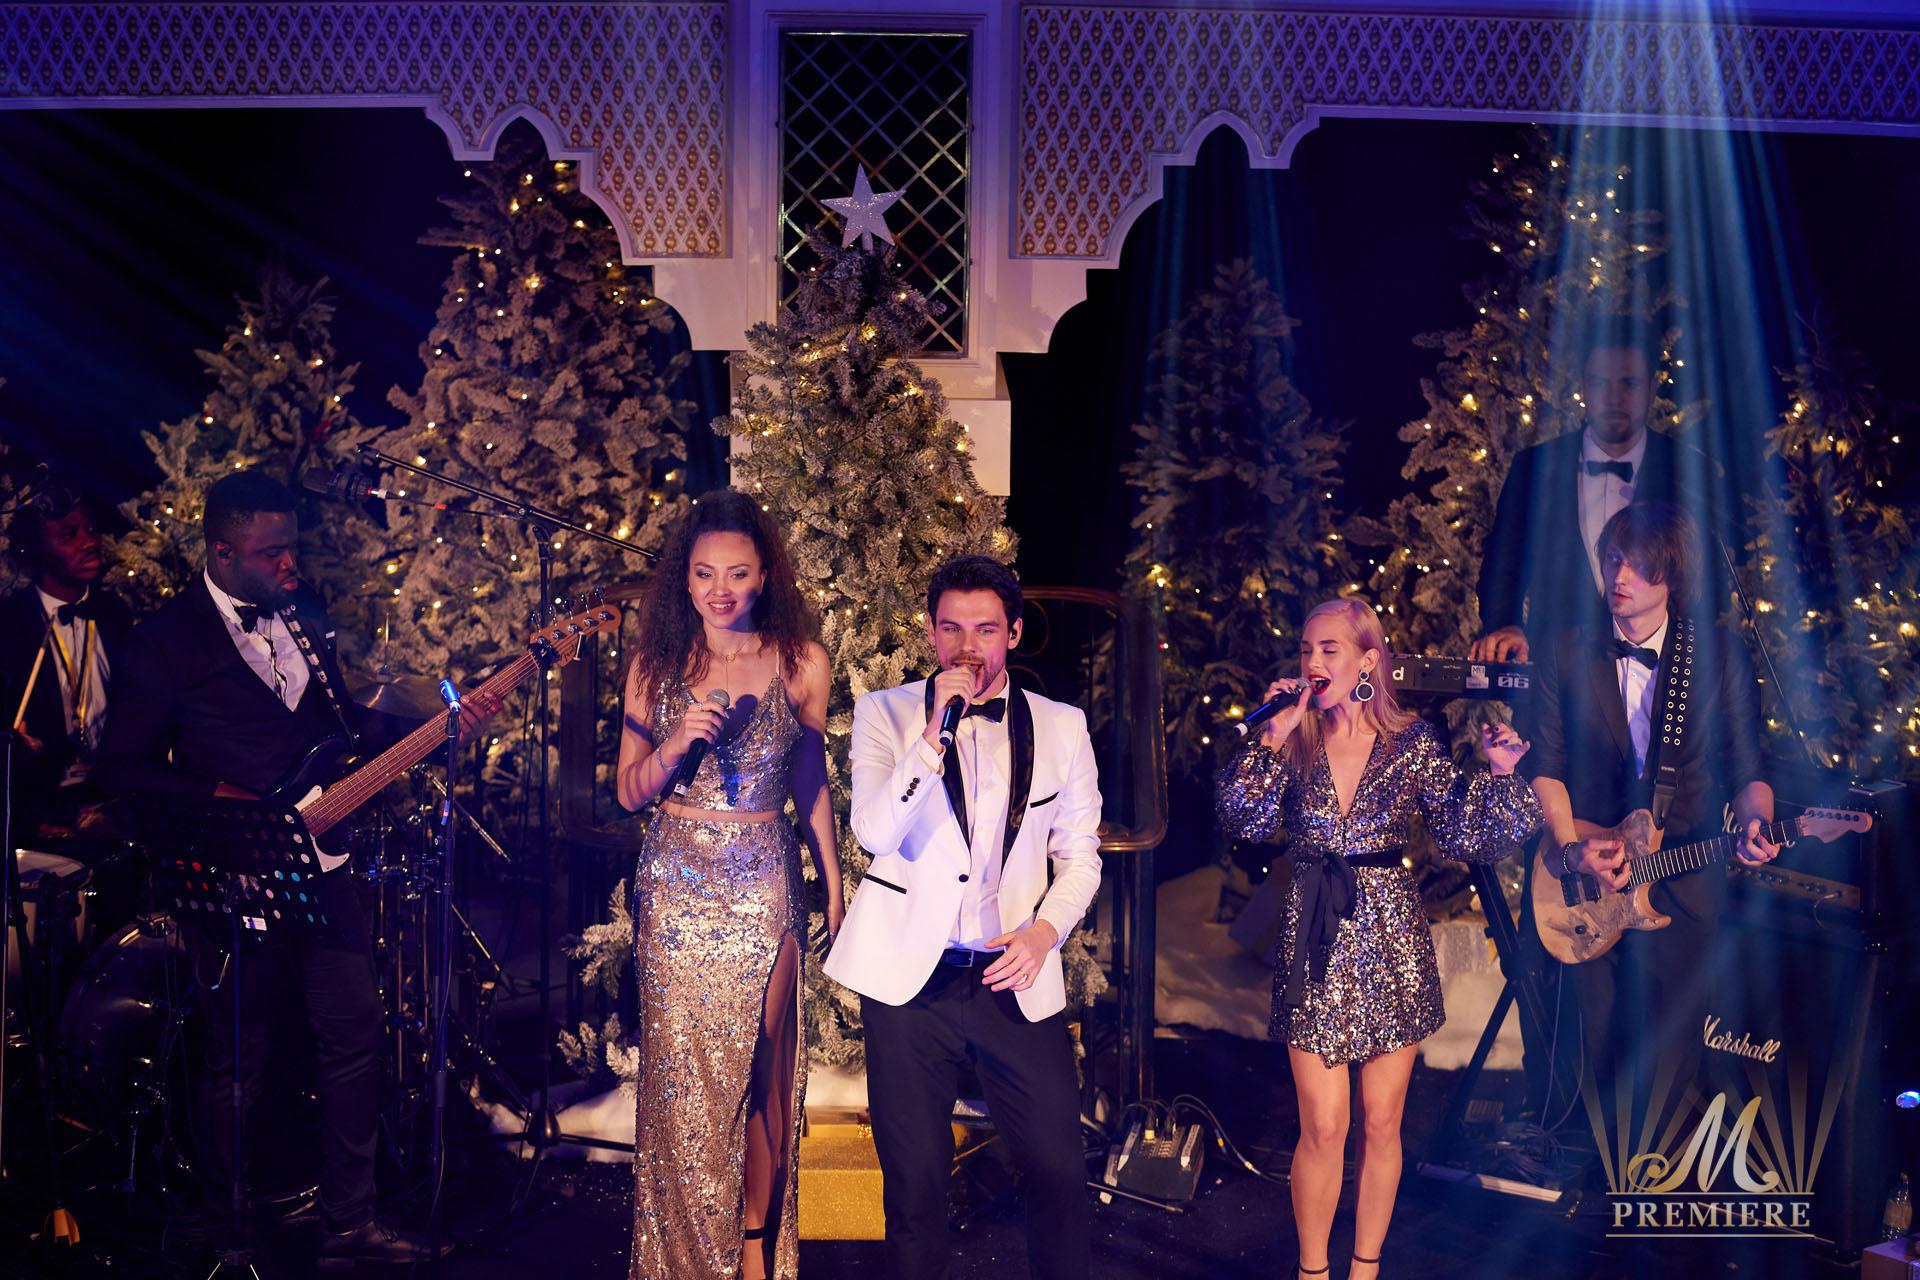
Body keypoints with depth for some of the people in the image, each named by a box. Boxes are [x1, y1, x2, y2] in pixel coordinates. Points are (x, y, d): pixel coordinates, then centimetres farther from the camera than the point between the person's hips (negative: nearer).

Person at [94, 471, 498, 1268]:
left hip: (320, 862, 6)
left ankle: (347, 1222, 22)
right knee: (239, 1064, 6)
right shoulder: (167, 638, -9)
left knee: (354, 1035, 7)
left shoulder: (304, 612, 8)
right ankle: (230, 1237, 26)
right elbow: (123, 768, -8)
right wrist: (223, 801, -20)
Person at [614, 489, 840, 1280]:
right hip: (677, 885, 1)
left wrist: (835, 885, 9)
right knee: (681, 1071, 5)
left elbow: (810, 783, 8)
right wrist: (678, 742, -16)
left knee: (760, 1065, 6)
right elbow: (631, 792, 3)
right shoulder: (656, 664, 1)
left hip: (763, 886, 0)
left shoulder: (800, 662, -1)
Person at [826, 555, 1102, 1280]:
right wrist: (935, 735, -21)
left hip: (1015, 978, 1)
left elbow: (1079, 854, 9)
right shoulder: (886, 713, 0)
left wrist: (1045, 929, -8)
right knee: (915, 1178, 10)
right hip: (909, 976, -1)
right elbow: (875, 832, -13)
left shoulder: (1061, 725, 4)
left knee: (1059, 1171, 2)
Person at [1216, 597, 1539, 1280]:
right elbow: (1244, 822, -13)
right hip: (1315, 947, 0)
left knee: (1381, 1123, 11)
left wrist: (1496, 772, -18)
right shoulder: (1294, 741, 0)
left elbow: (1464, 834, -5)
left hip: (1390, 943, 0)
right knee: (1323, 1127, 2)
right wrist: (1273, 737, -17)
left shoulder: (1411, 741, -2)